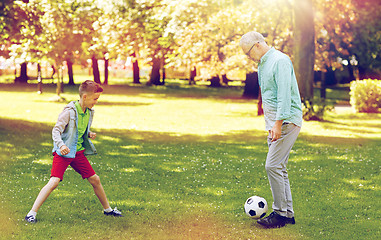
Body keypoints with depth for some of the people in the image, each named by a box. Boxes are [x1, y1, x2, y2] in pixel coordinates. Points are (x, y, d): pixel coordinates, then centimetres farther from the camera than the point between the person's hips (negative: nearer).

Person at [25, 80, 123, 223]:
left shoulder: (89, 112, 7)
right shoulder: (70, 111, -16)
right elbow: (56, 130, -19)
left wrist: (89, 134, 3)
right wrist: (61, 145, -36)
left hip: (78, 152, 7)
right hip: (63, 152, -7)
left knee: (95, 180, 10)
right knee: (54, 182, -19)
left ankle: (107, 209, 28)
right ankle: (32, 213, -13)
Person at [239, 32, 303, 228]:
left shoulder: (280, 60, -13)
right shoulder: (262, 64, 17)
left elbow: (284, 94, -21)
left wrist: (278, 123, -25)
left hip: (286, 120, -10)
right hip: (274, 120, 10)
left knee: (273, 166, -12)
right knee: (279, 167, 9)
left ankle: (281, 214, -5)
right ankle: (288, 213, 14)